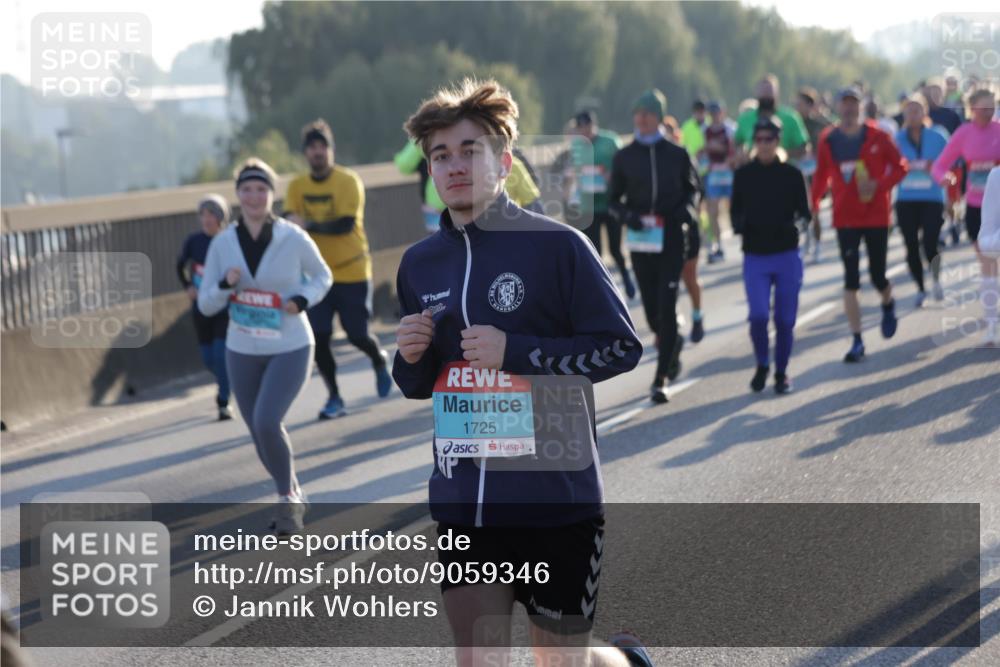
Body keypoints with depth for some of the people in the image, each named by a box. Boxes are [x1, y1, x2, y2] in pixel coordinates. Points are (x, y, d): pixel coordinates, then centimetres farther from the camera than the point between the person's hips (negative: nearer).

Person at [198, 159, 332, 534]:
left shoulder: (294, 239, -11)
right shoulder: (222, 244, -4)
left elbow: (322, 277, 6)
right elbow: (205, 305, 0)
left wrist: (303, 300, -13)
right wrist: (225, 285, -20)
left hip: (289, 350, -4)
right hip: (242, 352, 4)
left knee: (266, 422, -21)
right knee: (260, 434, 10)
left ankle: (288, 497, 1)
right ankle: (293, 497, 36)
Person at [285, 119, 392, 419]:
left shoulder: (348, 181, -11)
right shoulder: (297, 186, 2)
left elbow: (346, 224, -20)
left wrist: (309, 225, -33)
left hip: (352, 271, -3)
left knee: (357, 335, 0)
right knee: (319, 337, -5)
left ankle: (380, 361, 36)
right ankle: (334, 399, 9)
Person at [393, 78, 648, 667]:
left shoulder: (556, 245, -9)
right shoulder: (420, 264, 8)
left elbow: (622, 347, -10)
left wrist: (516, 352, -18)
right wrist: (412, 357, -6)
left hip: (556, 500, -4)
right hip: (463, 505, 4)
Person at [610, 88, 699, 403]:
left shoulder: (676, 154, 1)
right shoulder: (624, 156, 4)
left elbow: (693, 186, 14)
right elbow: (614, 198, 9)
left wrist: (688, 209, -6)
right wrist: (627, 215, -11)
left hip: (671, 239, -2)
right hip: (640, 240, 2)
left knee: (666, 309, -8)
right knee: (651, 308, 8)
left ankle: (660, 380, -5)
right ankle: (671, 343, 42)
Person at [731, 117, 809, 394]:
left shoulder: (792, 174, 1)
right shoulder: (743, 175, 3)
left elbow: (804, 212, 4)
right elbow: (736, 211, 9)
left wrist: (793, 223, -18)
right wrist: (740, 224, -14)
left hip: (787, 256, 0)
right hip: (755, 257, 0)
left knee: (785, 319, 3)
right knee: (758, 315, -12)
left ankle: (781, 372, 20)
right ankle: (762, 365, 13)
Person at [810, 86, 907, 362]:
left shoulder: (876, 137, -6)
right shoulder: (828, 140, -1)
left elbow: (900, 166, -1)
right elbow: (822, 175, 8)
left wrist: (880, 185, -17)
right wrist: (814, 203, 2)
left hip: (876, 215, -1)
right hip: (845, 218, 1)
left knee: (878, 276, 4)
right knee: (850, 281, -4)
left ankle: (888, 305, 41)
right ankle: (857, 341, 0)